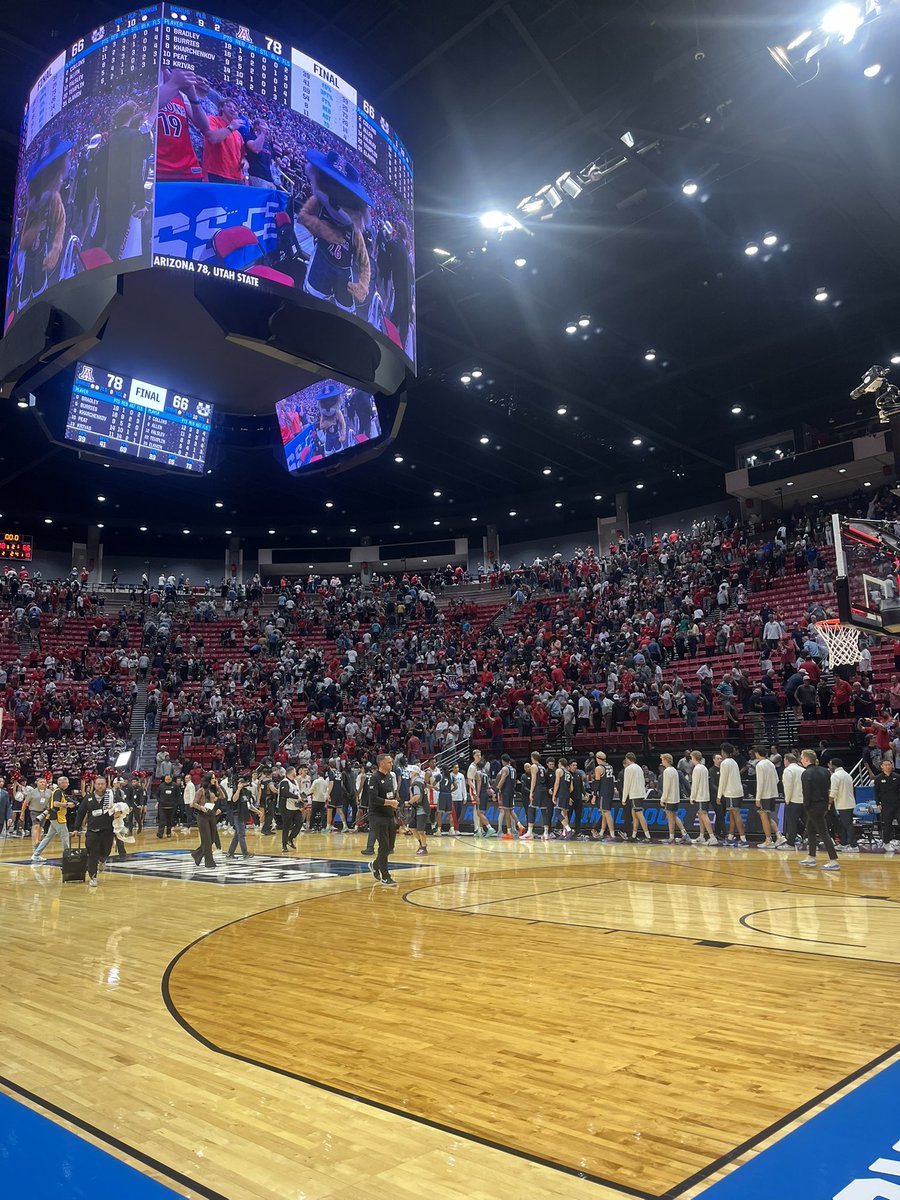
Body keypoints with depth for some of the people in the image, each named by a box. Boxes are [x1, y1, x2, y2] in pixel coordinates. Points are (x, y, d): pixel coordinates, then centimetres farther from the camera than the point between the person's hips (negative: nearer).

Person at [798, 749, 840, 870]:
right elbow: (828, 788, 12)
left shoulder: (807, 773, -16)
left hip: (814, 807, -9)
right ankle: (811, 857, 25)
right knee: (810, 830, 18)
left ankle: (834, 861, -6)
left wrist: (806, 806, -6)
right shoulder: (823, 771, 8)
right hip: (823, 804, 9)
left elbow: (807, 792, -16)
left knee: (823, 833, -6)